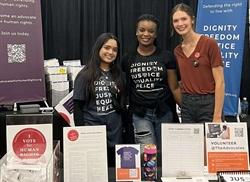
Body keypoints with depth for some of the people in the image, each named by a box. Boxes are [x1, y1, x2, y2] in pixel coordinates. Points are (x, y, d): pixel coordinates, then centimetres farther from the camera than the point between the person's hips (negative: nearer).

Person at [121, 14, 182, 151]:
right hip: (140, 113, 0)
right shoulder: (127, 59, 3)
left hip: (164, 112, 1)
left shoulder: (166, 57, -1)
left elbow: (174, 88, 1)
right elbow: (124, 88, 10)